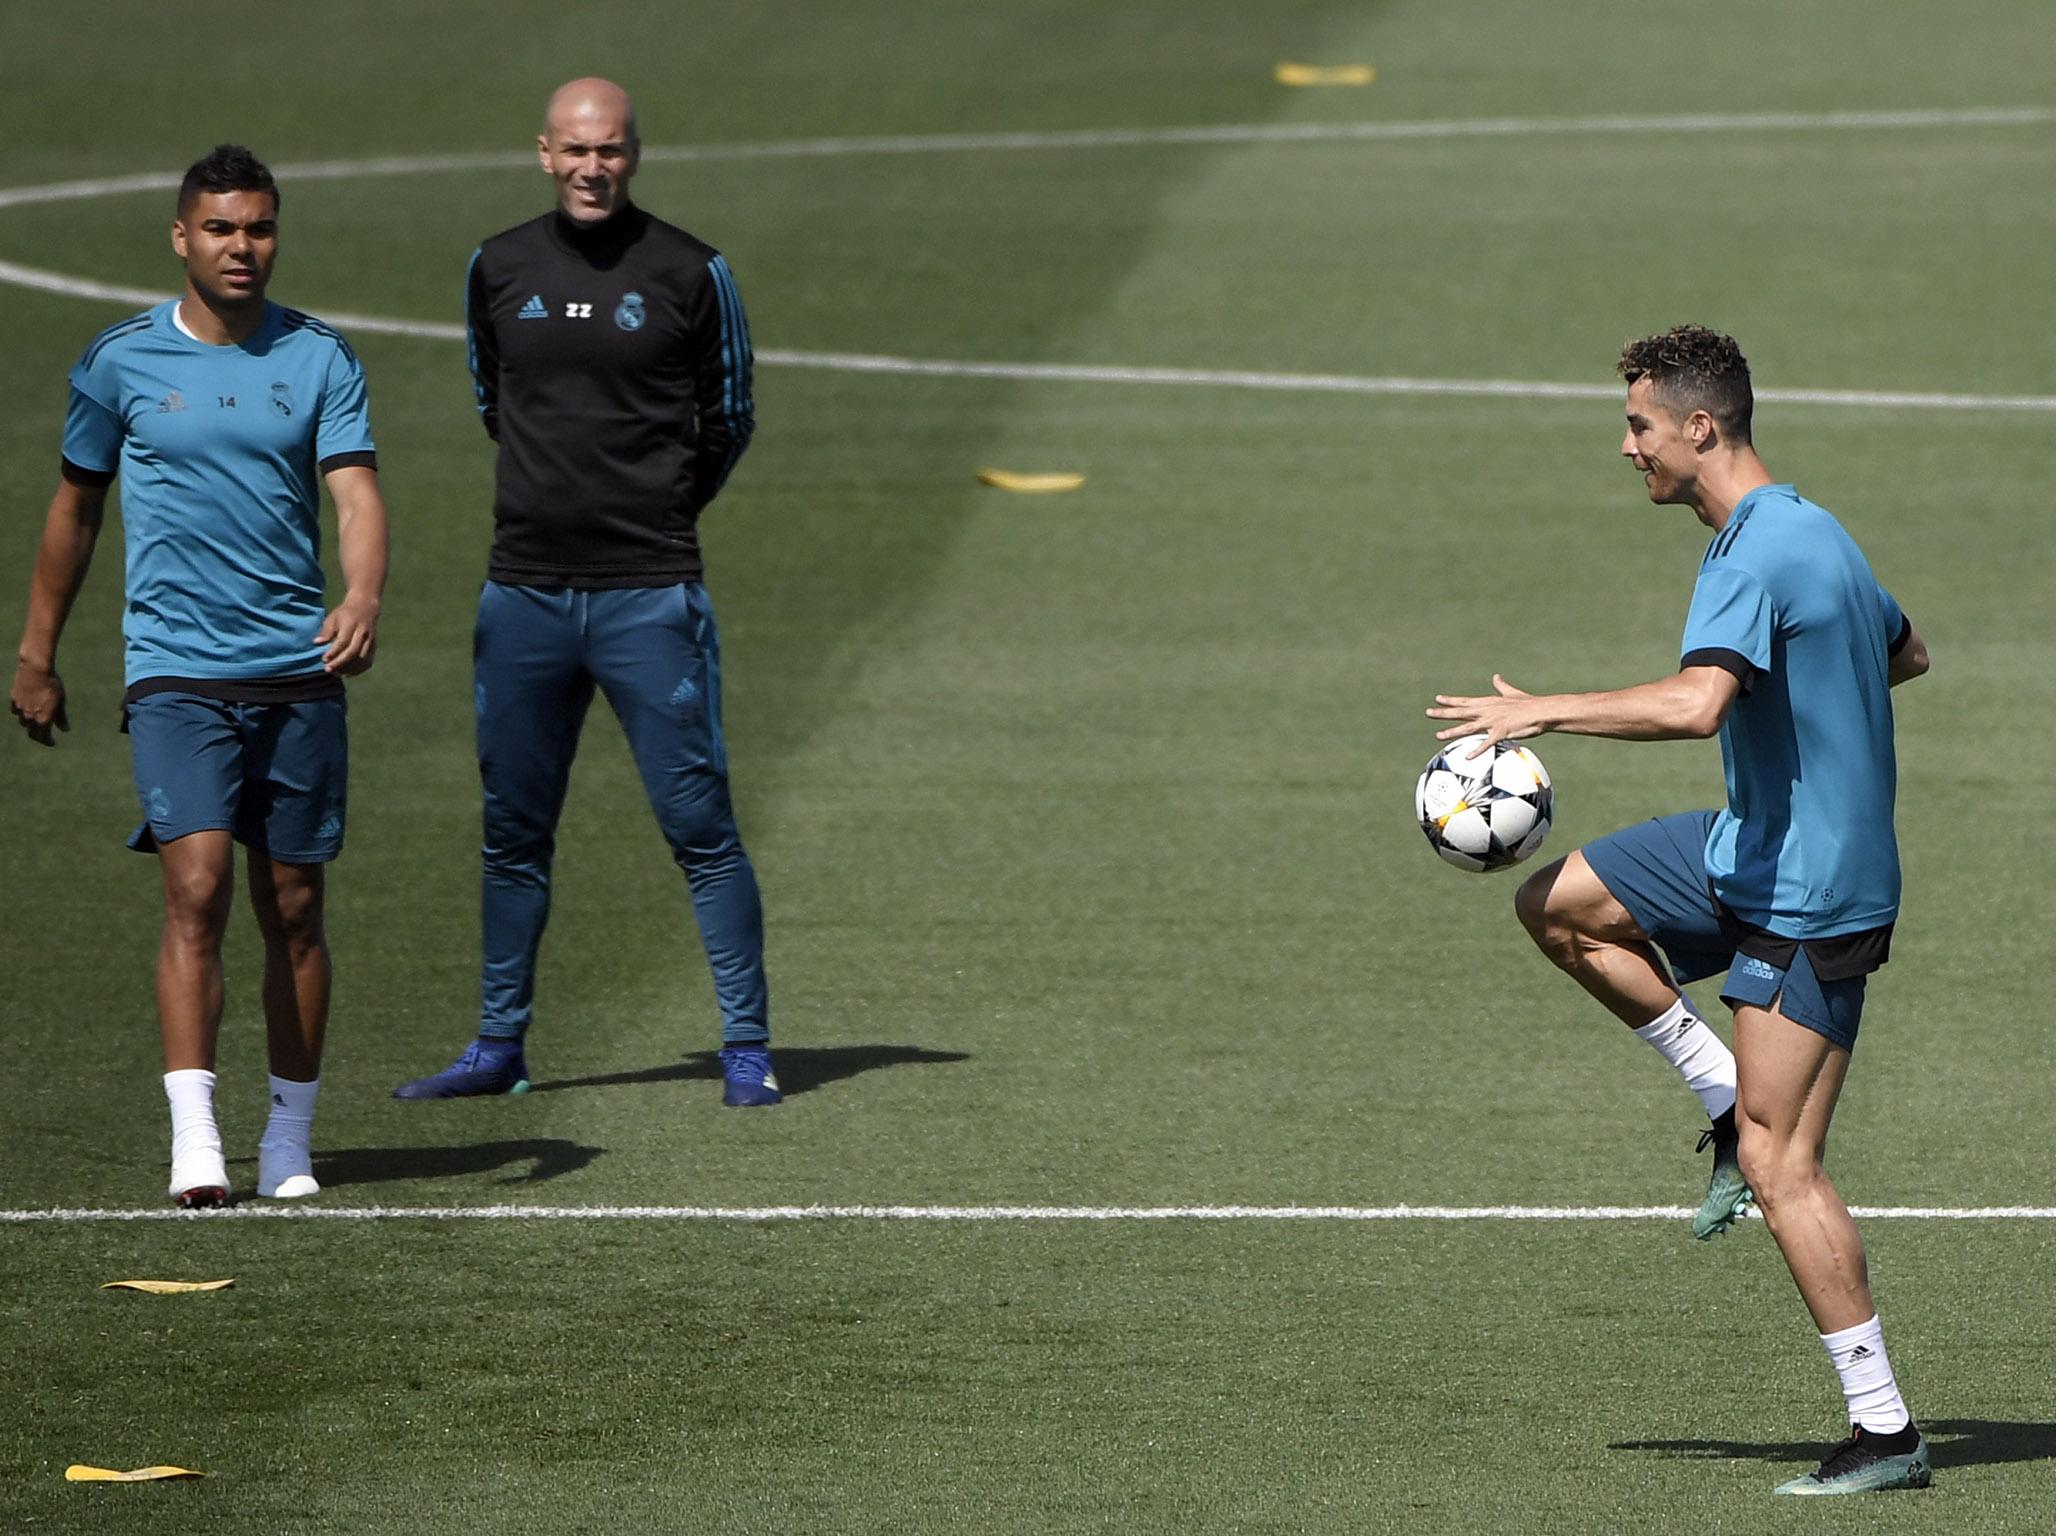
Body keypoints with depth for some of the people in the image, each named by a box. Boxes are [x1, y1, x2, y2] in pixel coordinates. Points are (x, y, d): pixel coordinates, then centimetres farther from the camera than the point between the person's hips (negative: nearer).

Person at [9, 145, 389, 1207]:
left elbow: (356, 491, -7)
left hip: (299, 674, 2)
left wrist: (362, 596, -27)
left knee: (292, 908, 6)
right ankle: (193, 1138, -22)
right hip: (175, 671, -2)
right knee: (197, 886, -17)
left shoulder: (320, 359, 4)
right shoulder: (122, 360, 3)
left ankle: (288, 1142, 17)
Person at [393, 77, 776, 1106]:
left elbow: (727, 420, 10)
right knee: (513, 833, 9)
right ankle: (499, 1048, 19)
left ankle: (747, 1048, 2)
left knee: (699, 825, -4)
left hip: (649, 595, -3)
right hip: (524, 591, 3)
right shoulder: (499, 270, 6)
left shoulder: (689, 274, -3)